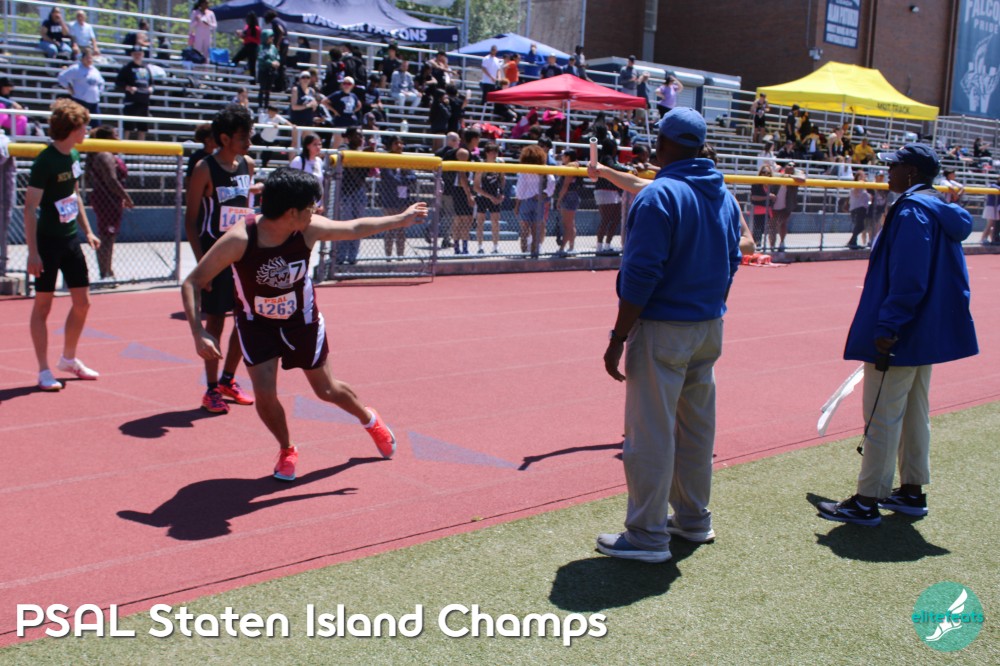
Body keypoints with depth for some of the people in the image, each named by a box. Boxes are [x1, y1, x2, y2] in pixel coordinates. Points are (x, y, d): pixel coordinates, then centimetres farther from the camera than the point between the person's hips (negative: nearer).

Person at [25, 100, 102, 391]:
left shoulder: (74, 157, 6)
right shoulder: (45, 162, -17)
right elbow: (30, 207, -19)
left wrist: (87, 231, 18)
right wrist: (32, 252, -22)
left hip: (71, 240, 8)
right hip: (48, 243, -8)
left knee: (82, 302, 11)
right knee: (43, 304, 2)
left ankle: (69, 359, 29)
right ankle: (44, 371, 10)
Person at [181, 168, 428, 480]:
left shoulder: (309, 230, -23)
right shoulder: (240, 239, -32)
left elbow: (356, 228, -3)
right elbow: (192, 283, -28)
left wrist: (401, 219, 6)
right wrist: (198, 332, -40)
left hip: (302, 319, 2)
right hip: (256, 322, -1)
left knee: (327, 390, 11)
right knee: (264, 394, -13)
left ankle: (370, 419, 43)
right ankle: (287, 451, 18)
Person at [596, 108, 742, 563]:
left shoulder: (660, 196, -16)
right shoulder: (725, 197, 9)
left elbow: (641, 275, -20)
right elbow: (730, 265, 15)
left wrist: (618, 338, -16)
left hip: (663, 329, -8)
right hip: (710, 329, 8)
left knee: (650, 432, -2)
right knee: (697, 425, 17)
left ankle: (648, 535, 4)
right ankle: (693, 519, 29)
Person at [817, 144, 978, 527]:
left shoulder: (913, 210, -17)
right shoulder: (942, 211, 13)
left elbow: (907, 278, -25)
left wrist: (888, 327, -24)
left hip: (899, 337, -11)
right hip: (927, 333, 11)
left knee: (881, 417, -5)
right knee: (915, 412, 17)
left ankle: (867, 502, 0)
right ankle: (912, 491, 27)